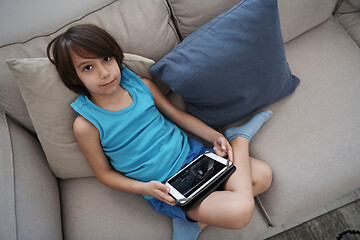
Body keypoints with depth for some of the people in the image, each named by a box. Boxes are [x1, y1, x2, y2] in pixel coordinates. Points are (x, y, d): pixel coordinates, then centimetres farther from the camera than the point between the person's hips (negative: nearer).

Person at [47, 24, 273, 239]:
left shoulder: (142, 85, -2)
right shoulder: (86, 124, -13)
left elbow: (179, 115, 10)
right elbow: (105, 173, -2)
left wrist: (215, 136, -2)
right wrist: (145, 188, -17)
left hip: (190, 154, 5)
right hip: (165, 189, -4)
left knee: (263, 175, -4)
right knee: (239, 211, -21)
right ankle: (241, 138, 0)